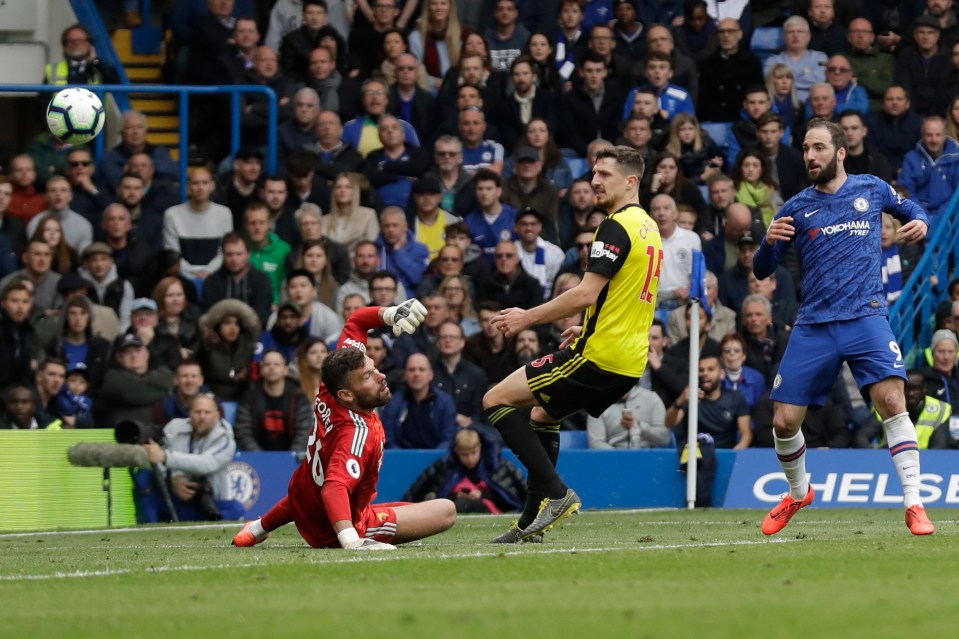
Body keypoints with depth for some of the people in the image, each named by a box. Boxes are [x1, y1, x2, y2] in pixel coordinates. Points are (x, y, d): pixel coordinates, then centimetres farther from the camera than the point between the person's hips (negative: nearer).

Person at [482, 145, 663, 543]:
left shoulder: (616, 227, -14)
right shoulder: (649, 229, 16)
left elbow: (586, 293, -20)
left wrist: (528, 317, -12)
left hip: (600, 357, -10)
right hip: (630, 364, 10)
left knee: (497, 400, -5)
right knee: (543, 414, 27)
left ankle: (556, 493, -10)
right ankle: (532, 521, 24)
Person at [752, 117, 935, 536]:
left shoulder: (872, 189, 7)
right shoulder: (796, 209, 7)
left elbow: (910, 209, 25)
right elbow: (761, 271, 10)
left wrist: (920, 222, 1)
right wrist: (769, 242, -12)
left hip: (866, 317, -2)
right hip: (813, 326, 2)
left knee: (892, 401, -21)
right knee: (784, 421, 0)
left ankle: (914, 505, -18)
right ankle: (798, 493, 28)